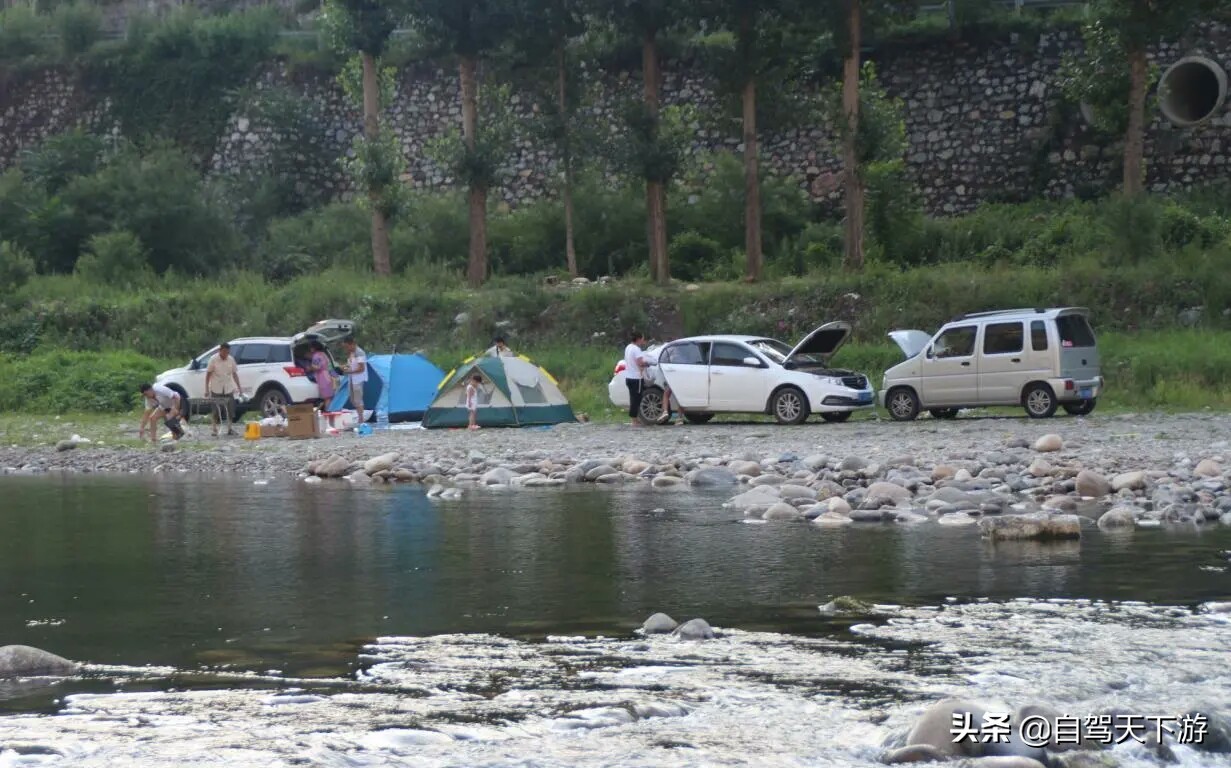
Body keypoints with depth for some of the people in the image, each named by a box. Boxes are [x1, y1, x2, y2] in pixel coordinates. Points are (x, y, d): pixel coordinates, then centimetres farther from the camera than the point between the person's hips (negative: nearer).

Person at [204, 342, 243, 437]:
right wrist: (207, 389, -8)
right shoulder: (214, 360, -8)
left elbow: (234, 374, 8)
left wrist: (239, 387, 6)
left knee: (230, 409, 3)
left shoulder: (231, 359, 1)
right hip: (216, 389, -3)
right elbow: (208, 374, -5)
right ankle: (215, 429, 11)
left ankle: (230, 428, 15)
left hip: (228, 389, 3)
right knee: (216, 410, 2)